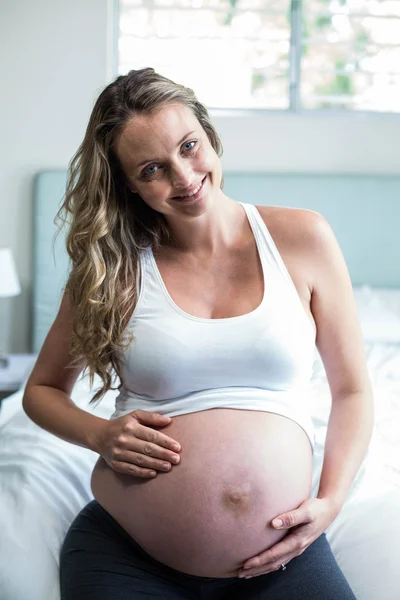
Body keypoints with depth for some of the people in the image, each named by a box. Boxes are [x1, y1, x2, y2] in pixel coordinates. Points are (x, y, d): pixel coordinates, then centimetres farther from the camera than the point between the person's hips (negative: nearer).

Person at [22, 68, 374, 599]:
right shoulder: (112, 267, 1)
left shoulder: (301, 238, 1)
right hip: (125, 553, 0)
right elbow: (42, 390, 13)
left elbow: (352, 389, 7)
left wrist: (331, 501, -7)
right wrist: (100, 435, -8)